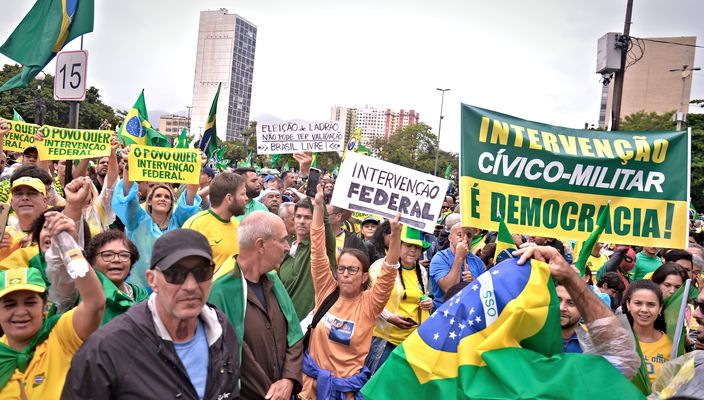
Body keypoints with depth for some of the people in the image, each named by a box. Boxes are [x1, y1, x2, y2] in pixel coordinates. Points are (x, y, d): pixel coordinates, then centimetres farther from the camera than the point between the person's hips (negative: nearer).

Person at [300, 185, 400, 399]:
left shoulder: (369, 303, -7)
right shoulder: (327, 292, -4)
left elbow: (388, 273, -20)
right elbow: (318, 253, -11)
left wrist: (396, 234, -34)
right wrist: (318, 207, -18)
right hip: (312, 381, 1)